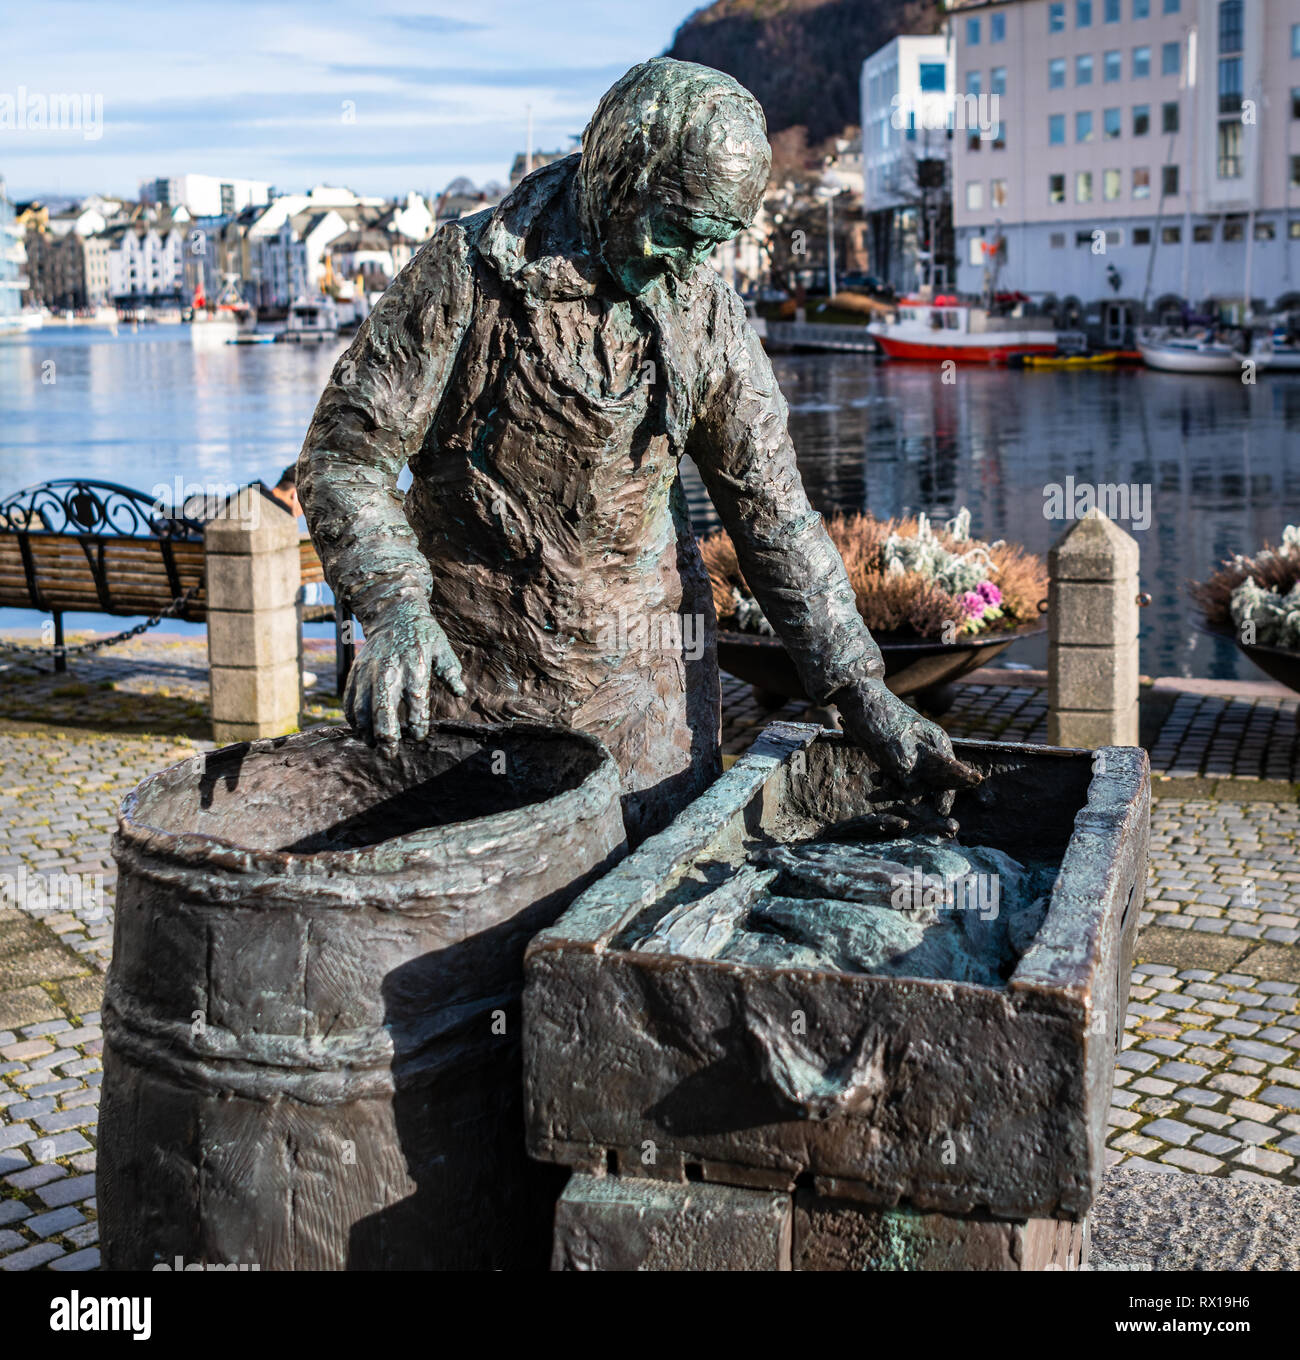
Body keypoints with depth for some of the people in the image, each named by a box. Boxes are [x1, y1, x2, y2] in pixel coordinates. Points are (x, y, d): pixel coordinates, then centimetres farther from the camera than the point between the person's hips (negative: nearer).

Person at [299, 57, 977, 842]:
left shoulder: (705, 312, -1)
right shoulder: (470, 272, -10)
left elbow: (773, 511, 1)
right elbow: (346, 454, -10)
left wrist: (861, 691, -5)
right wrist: (395, 605, -28)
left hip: (646, 688, 3)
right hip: (475, 677, -2)